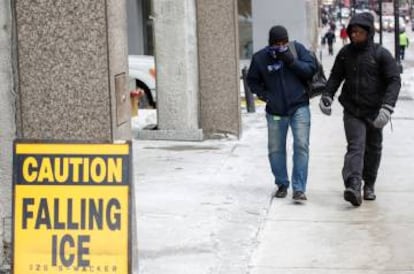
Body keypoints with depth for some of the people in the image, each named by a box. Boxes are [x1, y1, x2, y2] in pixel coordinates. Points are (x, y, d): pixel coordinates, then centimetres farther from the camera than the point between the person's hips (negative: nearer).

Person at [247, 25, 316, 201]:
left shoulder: (297, 49, -4)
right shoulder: (260, 58, -4)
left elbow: (311, 69, -9)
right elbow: (252, 81, 8)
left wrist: (292, 61, -21)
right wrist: (263, 94, -8)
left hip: (299, 108, -1)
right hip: (275, 112, 2)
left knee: (301, 145, -12)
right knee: (275, 149, 9)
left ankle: (299, 188, -9)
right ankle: (282, 184, 28)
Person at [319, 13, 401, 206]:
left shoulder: (381, 54, -6)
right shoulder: (345, 53, 4)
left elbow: (394, 81, -10)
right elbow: (335, 76, 18)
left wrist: (387, 107, -21)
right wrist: (326, 96, 8)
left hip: (374, 111, 0)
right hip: (352, 111, 0)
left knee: (373, 149, 12)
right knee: (355, 147, -15)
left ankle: (369, 185, 29)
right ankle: (353, 187, -28)